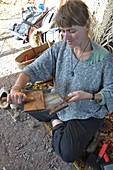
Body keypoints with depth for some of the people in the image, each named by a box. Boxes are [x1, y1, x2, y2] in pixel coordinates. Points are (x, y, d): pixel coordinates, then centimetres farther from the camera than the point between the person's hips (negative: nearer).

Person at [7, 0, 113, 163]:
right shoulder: (59, 48, -12)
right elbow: (33, 69, -17)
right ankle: (55, 120, 9)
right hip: (58, 103, 5)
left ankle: (58, 125, 7)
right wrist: (16, 89, -36)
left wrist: (90, 96, -33)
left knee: (68, 154, -21)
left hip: (87, 113, -4)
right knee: (25, 102, 1)